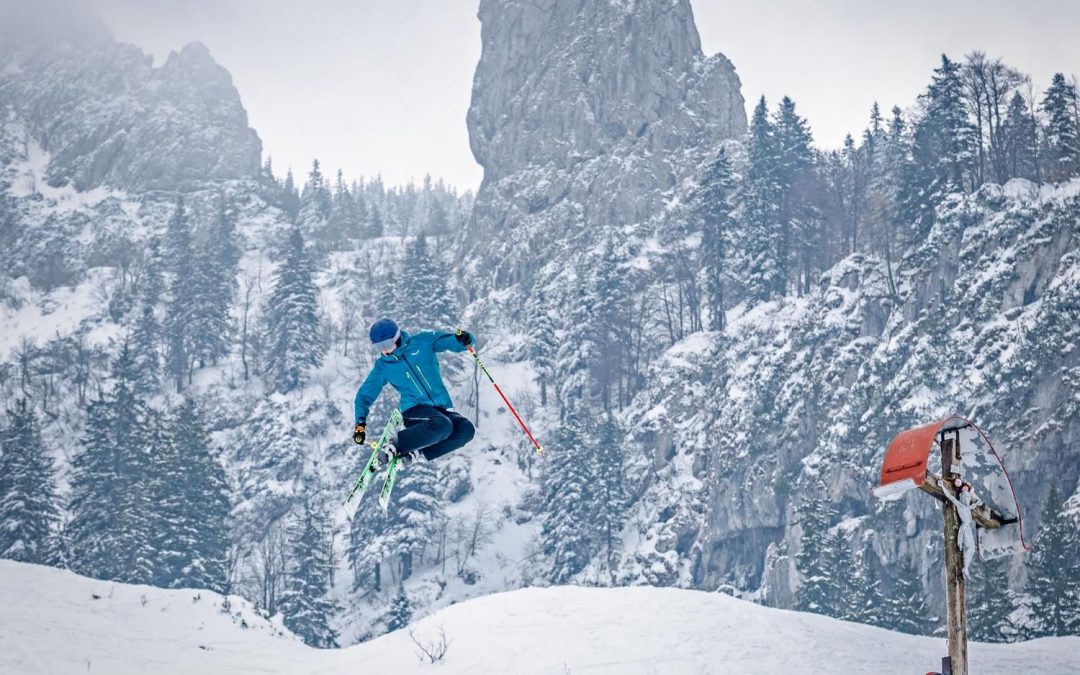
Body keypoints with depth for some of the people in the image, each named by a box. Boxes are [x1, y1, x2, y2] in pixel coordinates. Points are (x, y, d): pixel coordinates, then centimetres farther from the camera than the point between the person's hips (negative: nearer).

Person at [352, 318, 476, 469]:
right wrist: (360, 423, 2)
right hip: (414, 410, -3)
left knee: (466, 429, -29)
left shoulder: (423, 342, 1)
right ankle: (392, 447, -27)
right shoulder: (383, 367, 4)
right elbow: (364, 395, 14)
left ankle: (416, 453, -22)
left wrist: (462, 339, -25)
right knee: (442, 425, -36)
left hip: (441, 409, 3)